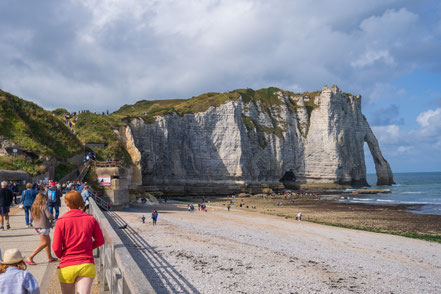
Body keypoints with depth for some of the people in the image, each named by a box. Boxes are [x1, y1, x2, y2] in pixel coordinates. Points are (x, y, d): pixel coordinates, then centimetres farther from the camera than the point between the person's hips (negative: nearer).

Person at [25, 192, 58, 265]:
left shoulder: (34, 206, 6)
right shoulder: (44, 206, -14)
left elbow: (33, 216, 13)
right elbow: (49, 216, -21)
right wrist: (51, 216, 3)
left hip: (37, 226, 8)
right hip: (43, 226, -8)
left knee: (48, 240, 20)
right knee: (44, 243, -1)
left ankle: (50, 257, 28)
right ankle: (30, 258, -6)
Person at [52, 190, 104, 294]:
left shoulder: (61, 222, -8)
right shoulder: (90, 219, -1)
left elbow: (56, 248, -9)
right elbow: (100, 240, 7)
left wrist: (60, 255, 12)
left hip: (67, 267, -1)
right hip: (87, 265, 1)